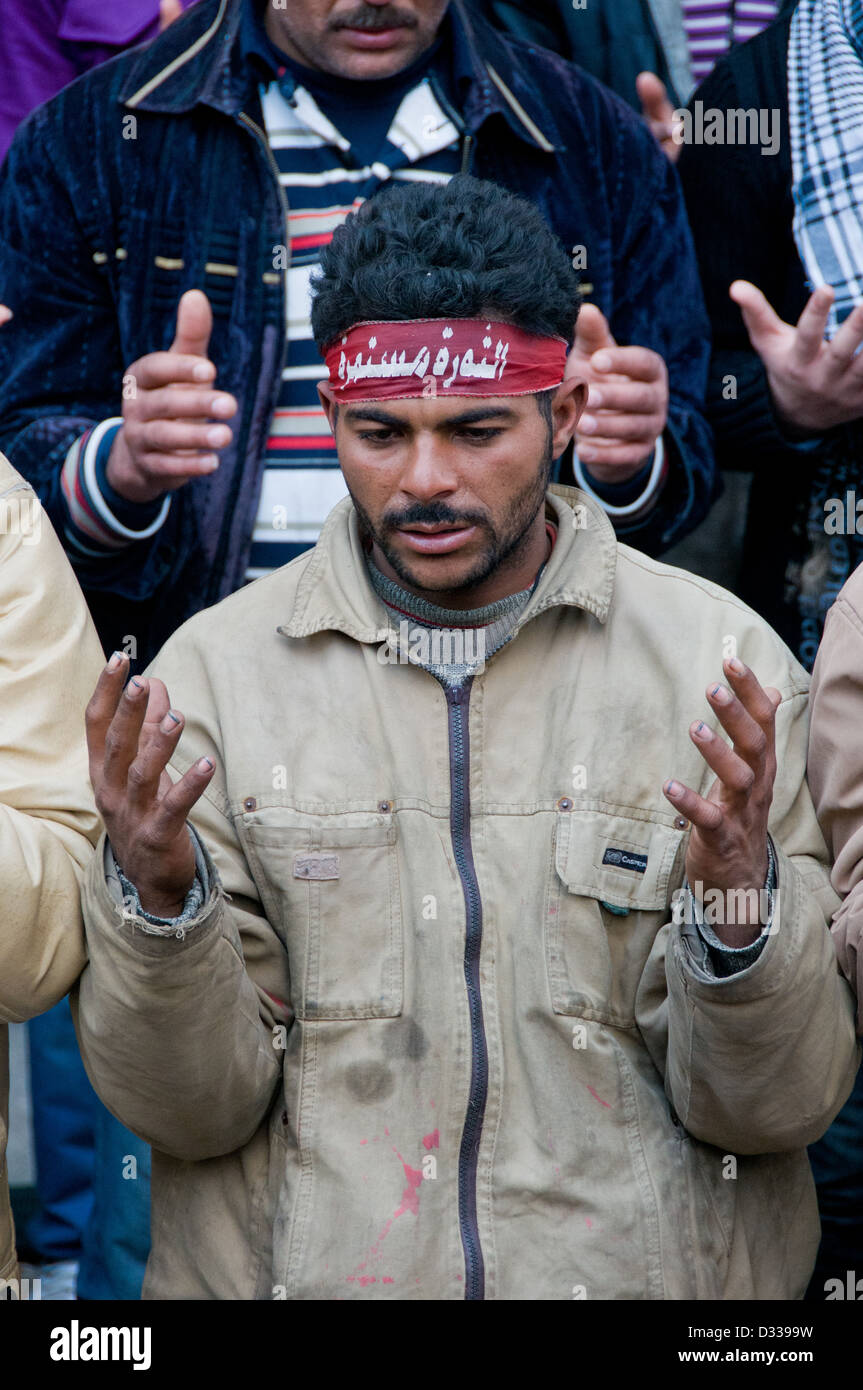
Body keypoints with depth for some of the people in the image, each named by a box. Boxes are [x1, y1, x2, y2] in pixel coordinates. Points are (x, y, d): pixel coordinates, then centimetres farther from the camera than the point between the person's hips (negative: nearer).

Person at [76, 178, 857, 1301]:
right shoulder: (218, 667, -1)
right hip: (298, 1271, 0)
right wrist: (158, 892, -19)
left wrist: (740, 902, -21)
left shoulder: (722, 662, -3)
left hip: (649, 1274, 1)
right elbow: (195, 1109, -4)